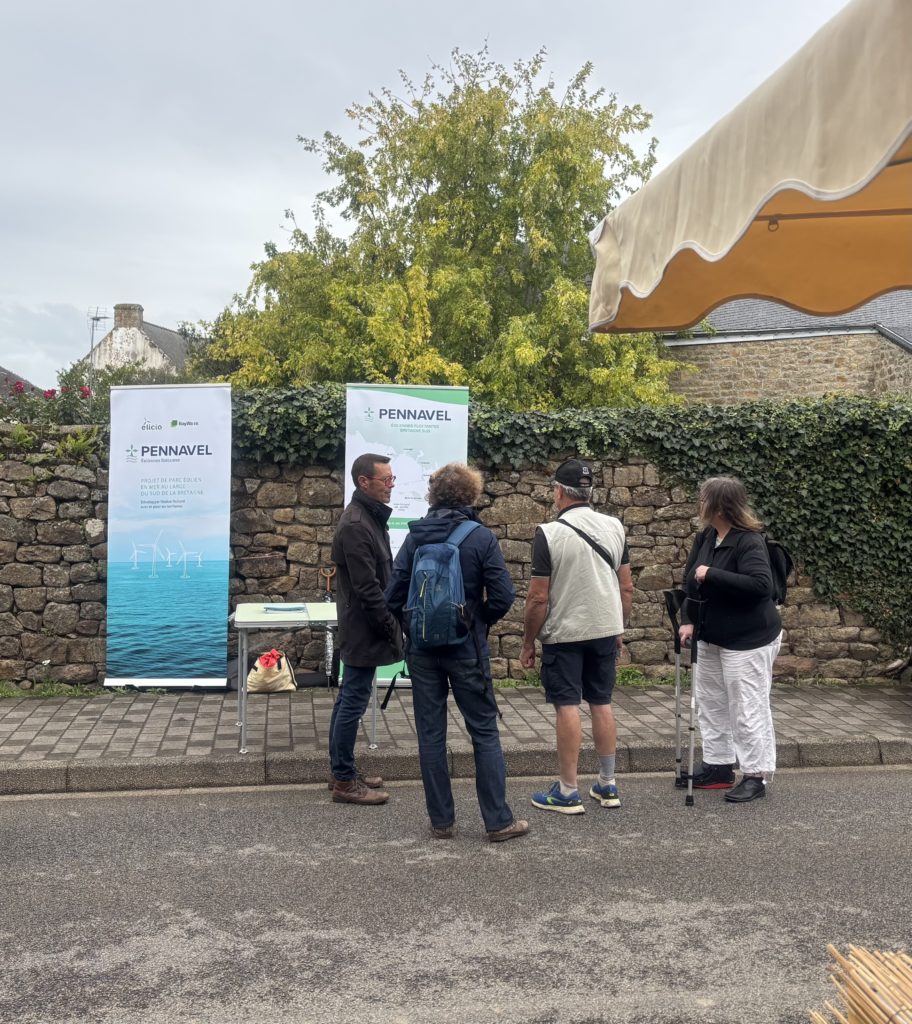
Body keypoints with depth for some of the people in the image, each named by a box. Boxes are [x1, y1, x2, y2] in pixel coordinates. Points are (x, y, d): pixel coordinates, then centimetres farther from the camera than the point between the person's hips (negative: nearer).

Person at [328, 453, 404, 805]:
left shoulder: (370, 517, 12)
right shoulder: (356, 525, -20)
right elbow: (367, 588, -23)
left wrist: (393, 623, 16)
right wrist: (391, 628, -17)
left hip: (360, 629, 10)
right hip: (364, 630, -10)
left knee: (349, 700, 16)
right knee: (353, 703, -2)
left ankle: (342, 771, 26)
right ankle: (344, 782, 8)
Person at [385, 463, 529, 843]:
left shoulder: (416, 536, -1)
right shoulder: (481, 537, -9)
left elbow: (393, 596, -2)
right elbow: (503, 597, -11)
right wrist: (480, 621, 7)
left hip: (422, 649, 3)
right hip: (466, 649, -2)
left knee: (431, 734, 10)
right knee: (484, 732, 8)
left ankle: (441, 821, 17)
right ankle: (498, 821, 13)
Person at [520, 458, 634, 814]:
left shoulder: (549, 533, -14)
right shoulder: (614, 527, 2)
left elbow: (538, 598, -14)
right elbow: (626, 587, 7)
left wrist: (528, 642, -3)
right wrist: (619, 630, 18)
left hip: (564, 634, -5)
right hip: (606, 630, 5)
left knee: (567, 707, 0)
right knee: (602, 704, 14)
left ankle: (567, 792, 7)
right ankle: (607, 785, 22)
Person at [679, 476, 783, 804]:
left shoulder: (749, 541, -22)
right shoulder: (705, 537, 2)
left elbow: (761, 584, -35)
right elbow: (690, 579, 8)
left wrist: (712, 574, -31)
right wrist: (688, 620, -3)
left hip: (748, 641, -9)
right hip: (711, 637, 9)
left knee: (748, 709, -1)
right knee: (710, 704, 16)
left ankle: (756, 776, 11)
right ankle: (719, 766, 29)